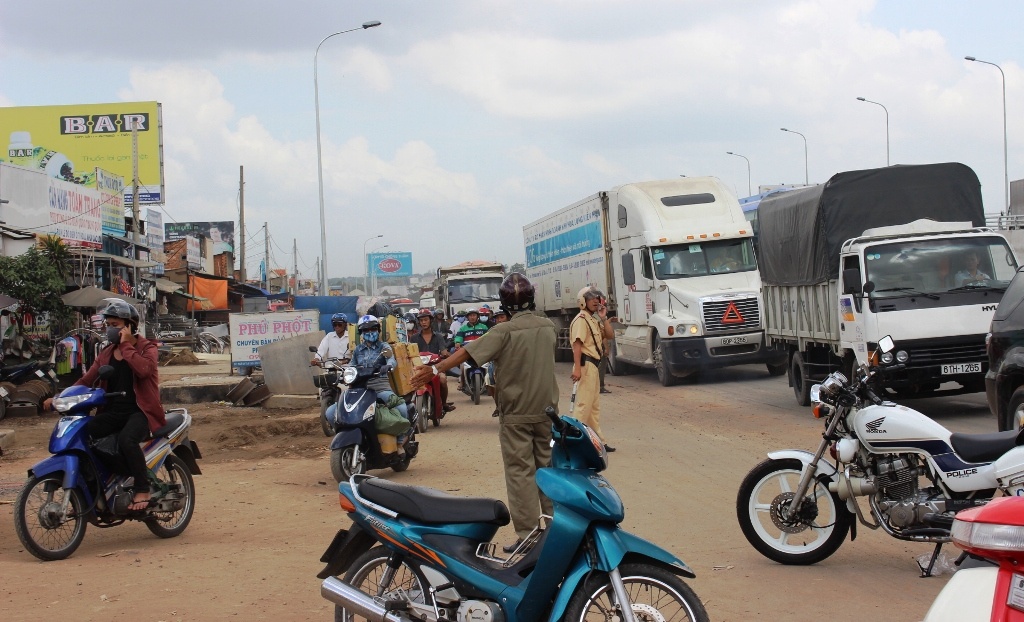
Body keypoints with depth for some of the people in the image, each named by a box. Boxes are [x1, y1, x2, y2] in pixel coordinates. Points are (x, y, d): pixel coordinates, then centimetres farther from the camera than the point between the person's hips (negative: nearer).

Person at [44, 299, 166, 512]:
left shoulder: (146, 348, 1)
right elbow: (87, 380, 12)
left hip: (140, 411, -6)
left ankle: (142, 490, -23)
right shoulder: (106, 353, 19)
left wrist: (126, 345, -13)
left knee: (126, 439, -37)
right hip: (112, 412, 6)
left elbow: (143, 369, -22)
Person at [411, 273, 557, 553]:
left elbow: (467, 352, -23)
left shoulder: (505, 331, -15)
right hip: (547, 409, 5)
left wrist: (435, 370, -27)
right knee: (548, 466, 15)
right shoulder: (548, 327, 1)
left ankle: (527, 534, -1)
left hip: (516, 413, -5)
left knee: (520, 471, 0)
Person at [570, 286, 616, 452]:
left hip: (594, 365, 11)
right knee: (584, 404, -12)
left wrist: (604, 318, 2)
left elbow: (610, 335, 15)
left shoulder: (594, 320, 18)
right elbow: (577, 344, -22)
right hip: (586, 364, -11)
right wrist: (577, 368, -30)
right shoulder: (581, 319, -13)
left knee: (594, 405, 15)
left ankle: (598, 440, 23)